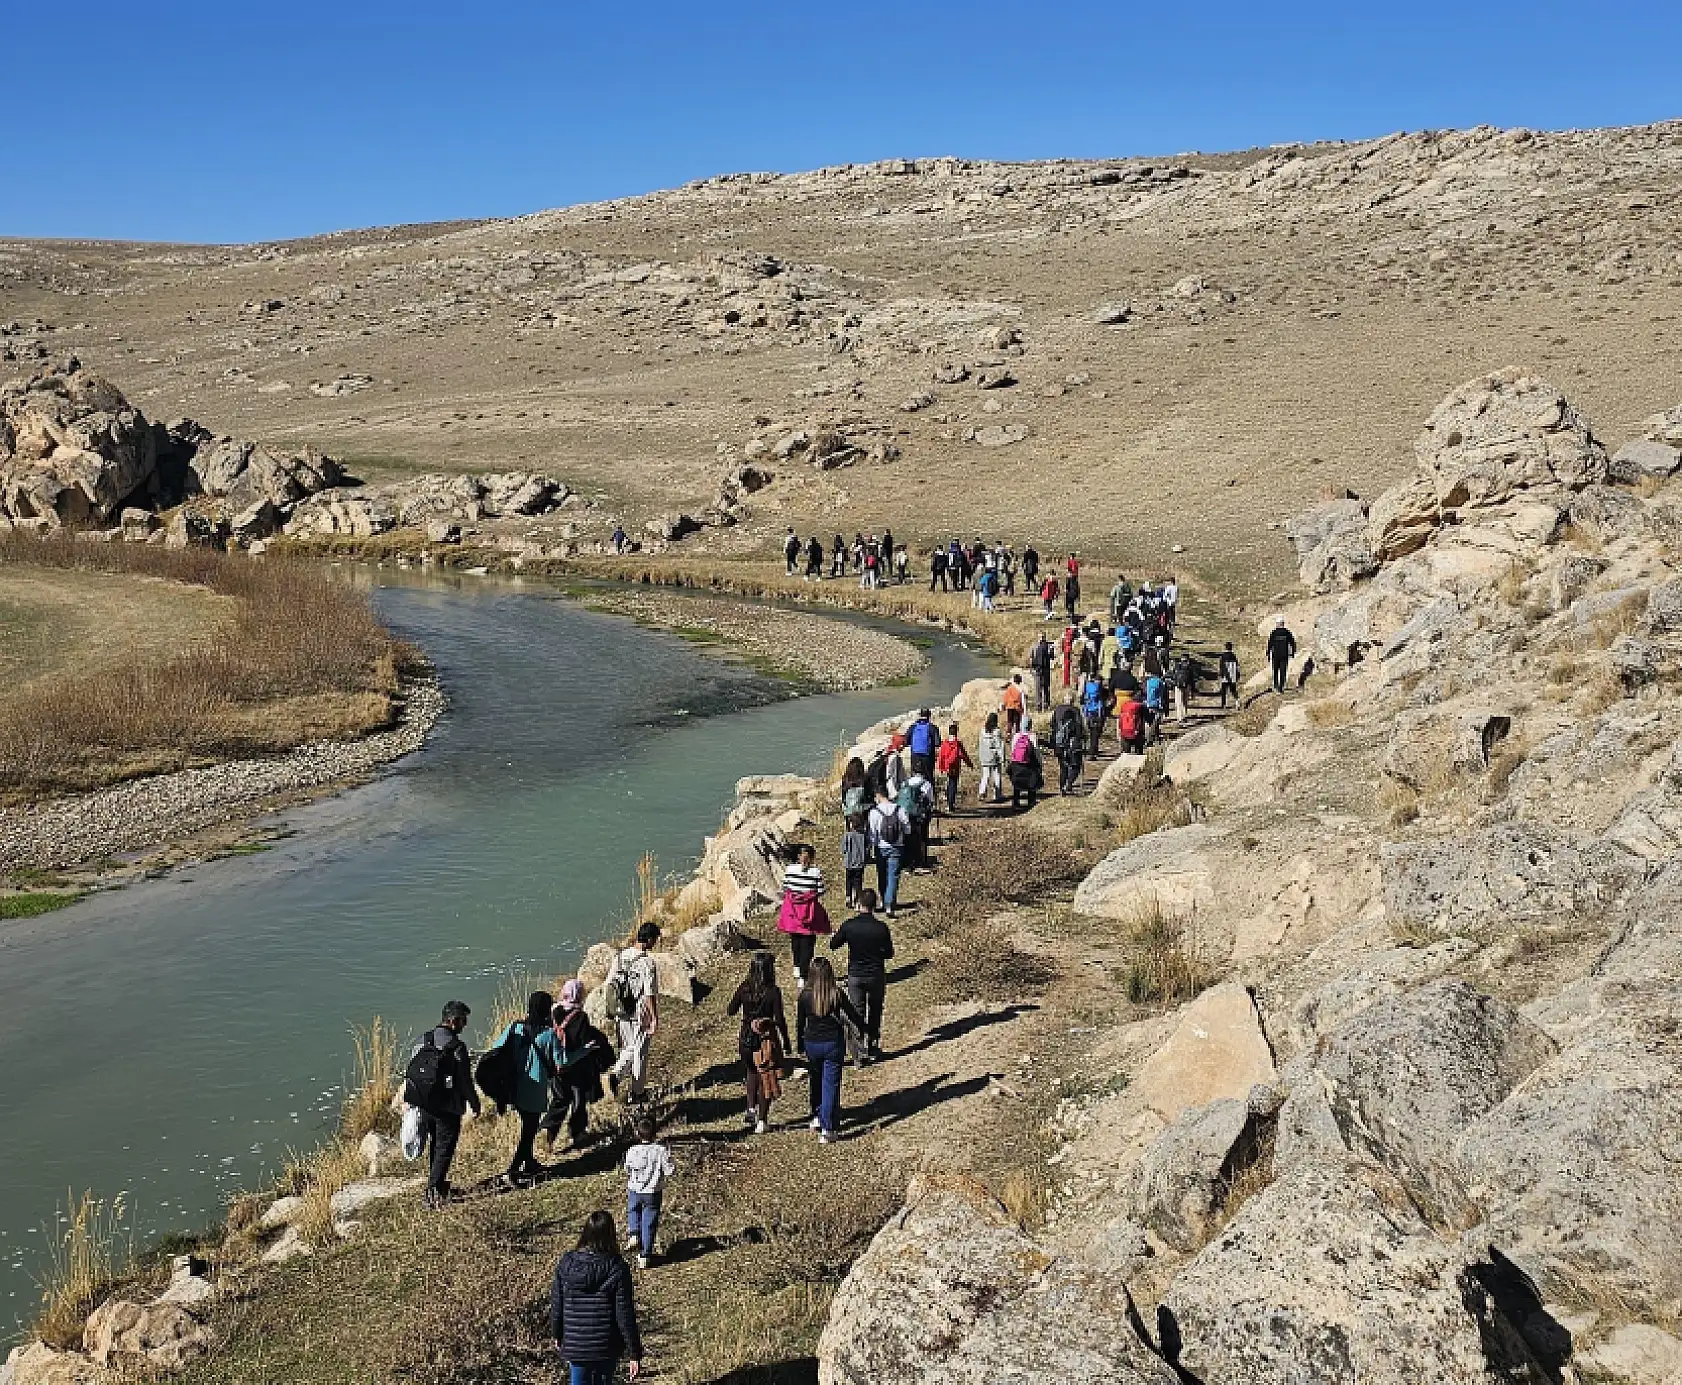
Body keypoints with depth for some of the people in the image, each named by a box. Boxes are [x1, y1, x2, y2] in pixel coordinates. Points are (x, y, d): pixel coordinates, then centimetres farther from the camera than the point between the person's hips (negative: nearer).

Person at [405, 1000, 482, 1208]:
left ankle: (438, 1184, 33)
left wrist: (415, 1100, 20)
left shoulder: (421, 1041, 1)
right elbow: (465, 1081, -14)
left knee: (435, 1147, 22)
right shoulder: (457, 1047, -18)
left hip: (424, 1106, 6)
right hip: (448, 1109, -6)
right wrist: (474, 1104, 1)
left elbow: (411, 1072, 8)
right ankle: (433, 1192, -3)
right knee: (444, 1150, 4)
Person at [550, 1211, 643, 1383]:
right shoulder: (617, 1268, -17)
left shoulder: (566, 1264, -9)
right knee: (603, 1380, 19)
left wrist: (557, 1335, 19)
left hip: (574, 1344, 2)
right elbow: (625, 1314, -15)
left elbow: (556, 1304, 1)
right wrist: (634, 1354, -6)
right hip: (607, 1348, -1)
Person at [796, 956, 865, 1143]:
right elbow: (853, 1015, -3)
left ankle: (817, 1117, 34)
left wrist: (799, 1046, 13)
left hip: (812, 1044, 2)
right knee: (830, 1086, 5)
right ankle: (827, 1130, 5)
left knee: (815, 1082, 25)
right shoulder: (837, 994, -14)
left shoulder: (805, 995, -11)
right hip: (833, 1044, -2)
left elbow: (800, 1023, -1)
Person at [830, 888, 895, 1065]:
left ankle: (858, 1055, 9)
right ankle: (873, 1049, 28)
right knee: (875, 1013, 19)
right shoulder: (881, 928, -15)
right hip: (876, 975, 0)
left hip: (855, 976, 0)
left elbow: (833, 945, -1)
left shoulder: (849, 925, -13)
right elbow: (889, 954, -4)